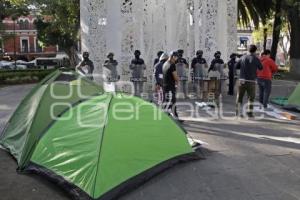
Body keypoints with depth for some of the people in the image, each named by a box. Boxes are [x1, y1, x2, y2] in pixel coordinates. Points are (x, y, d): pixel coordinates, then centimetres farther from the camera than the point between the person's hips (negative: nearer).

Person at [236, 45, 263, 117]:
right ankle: (250, 112, 9)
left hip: (242, 80, 2)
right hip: (251, 81, -2)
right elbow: (261, 68, 9)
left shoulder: (243, 57, 3)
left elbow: (236, 66, 9)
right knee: (251, 98, 11)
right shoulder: (256, 59, -5)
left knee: (239, 97, 11)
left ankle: (238, 112, 8)